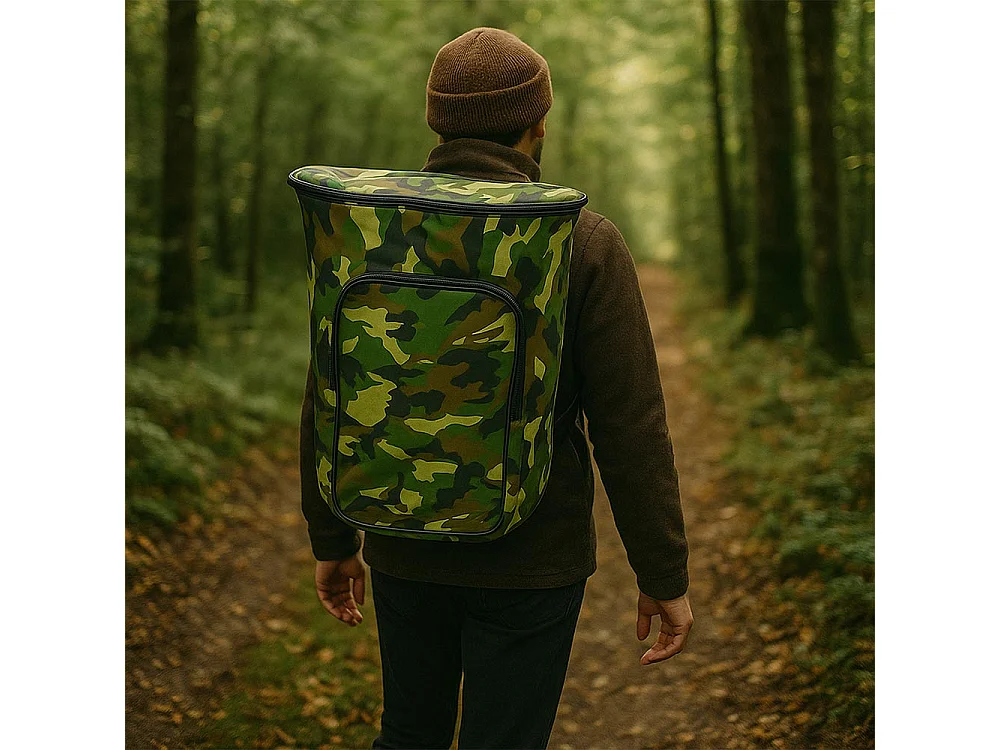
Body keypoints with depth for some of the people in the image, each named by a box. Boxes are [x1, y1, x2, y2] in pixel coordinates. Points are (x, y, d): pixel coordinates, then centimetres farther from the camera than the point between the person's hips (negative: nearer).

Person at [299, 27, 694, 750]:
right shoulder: (585, 244, -14)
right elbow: (630, 427, -15)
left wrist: (332, 542, 13)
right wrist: (666, 577, -5)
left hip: (407, 552, 4)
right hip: (530, 561, -3)